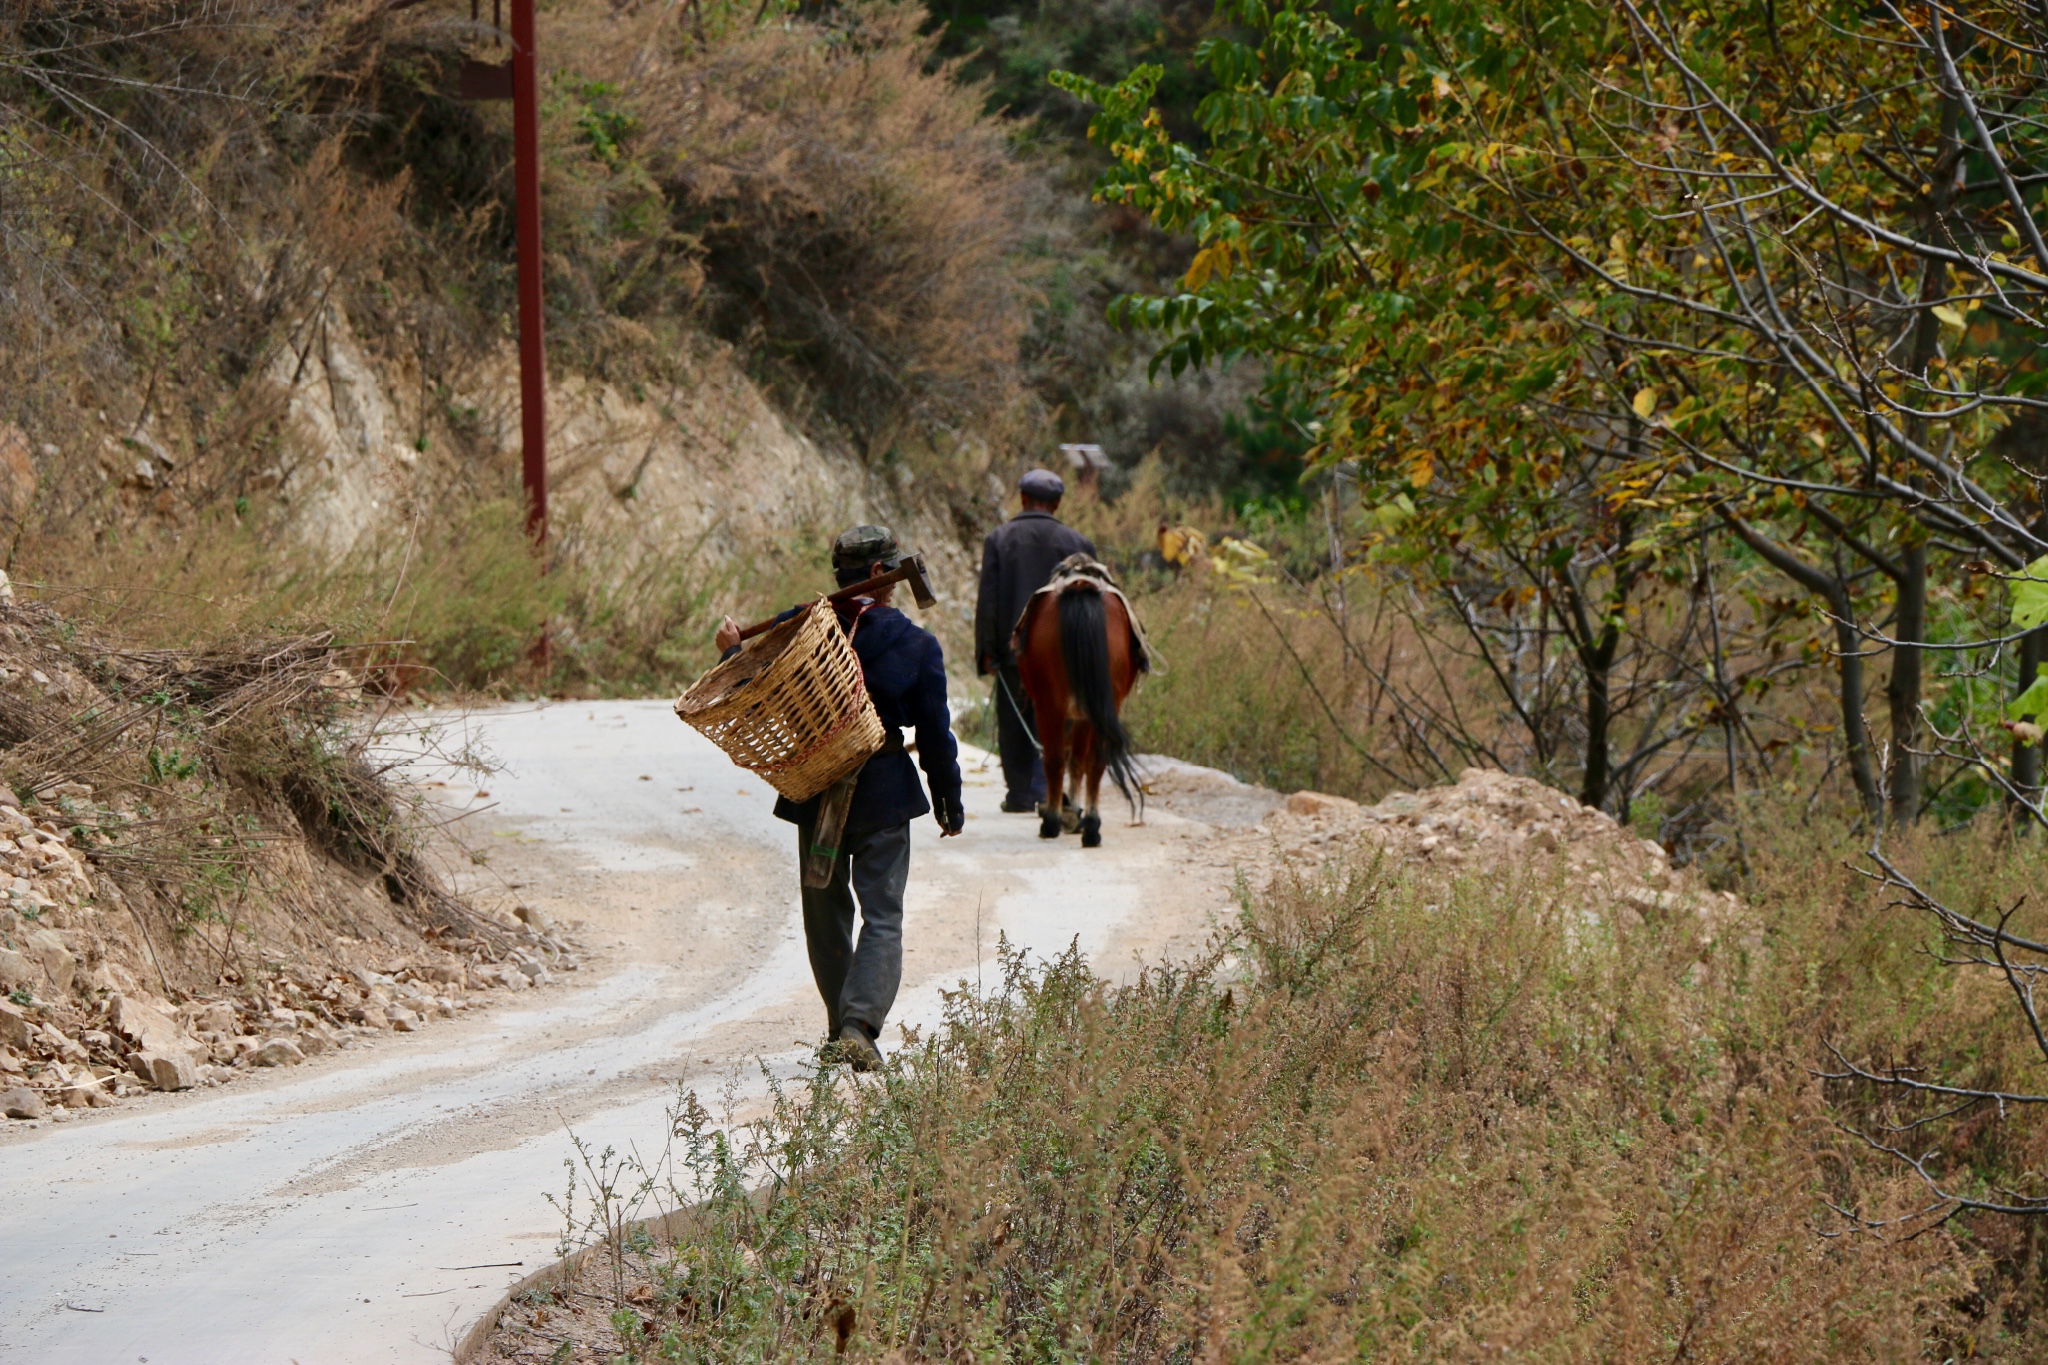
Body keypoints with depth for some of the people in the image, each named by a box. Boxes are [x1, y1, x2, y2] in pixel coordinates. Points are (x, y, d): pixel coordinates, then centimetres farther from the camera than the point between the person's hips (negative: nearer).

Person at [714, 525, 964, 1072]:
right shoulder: (916, 645, -6)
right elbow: (935, 734, -2)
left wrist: (733, 651, -1)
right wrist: (949, 802, 6)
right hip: (884, 793, -2)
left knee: (826, 914, 15)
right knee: (882, 915, 1)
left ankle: (841, 1027, 22)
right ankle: (860, 1025, -16)